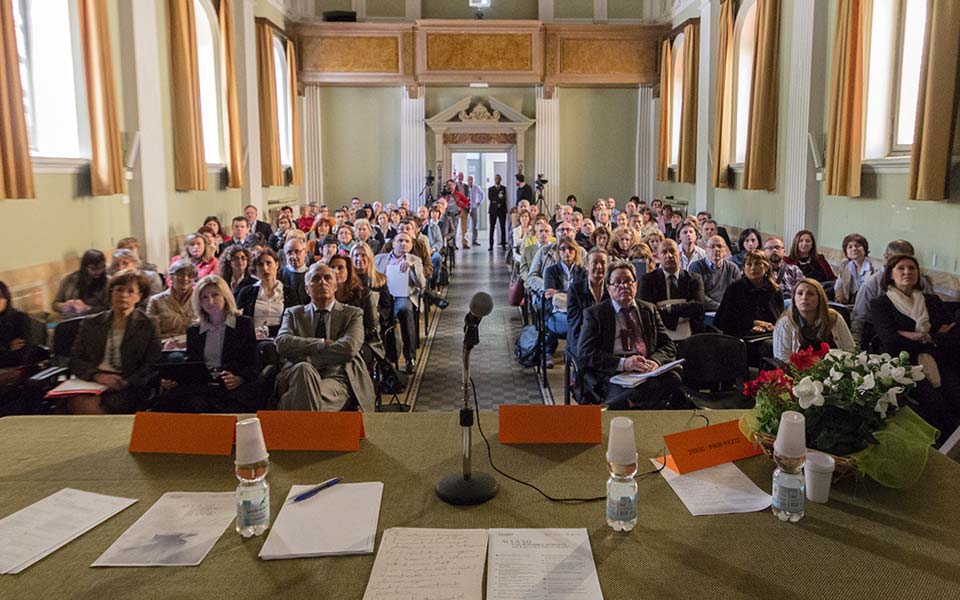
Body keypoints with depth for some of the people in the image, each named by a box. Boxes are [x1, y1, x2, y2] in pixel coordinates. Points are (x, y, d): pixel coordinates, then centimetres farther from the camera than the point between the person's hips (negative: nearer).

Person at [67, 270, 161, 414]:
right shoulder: (91, 324, 19)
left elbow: (152, 366, 1)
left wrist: (126, 382, -15)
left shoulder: (148, 326, 9)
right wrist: (97, 375, -7)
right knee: (79, 402, -33)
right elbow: (75, 360, 13)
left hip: (128, 388, -3)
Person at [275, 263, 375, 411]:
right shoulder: (293, 313, 20)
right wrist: (323, 344, -9)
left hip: (337, 379, -3)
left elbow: (349, 348, -7)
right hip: (298, 376, 3)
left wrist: (306, 355, -7)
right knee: (303, 369, -35)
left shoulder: (353, 314, 14)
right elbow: (282, 343, -1)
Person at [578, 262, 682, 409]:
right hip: (611, 374, -5)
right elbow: (585, 352, -2)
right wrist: (623, 363, -16)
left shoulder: (649, 310, 23)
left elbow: (668, 345, 17)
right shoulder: (594, 313, 10)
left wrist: (655, 361, -8)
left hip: (647, 373, 5)